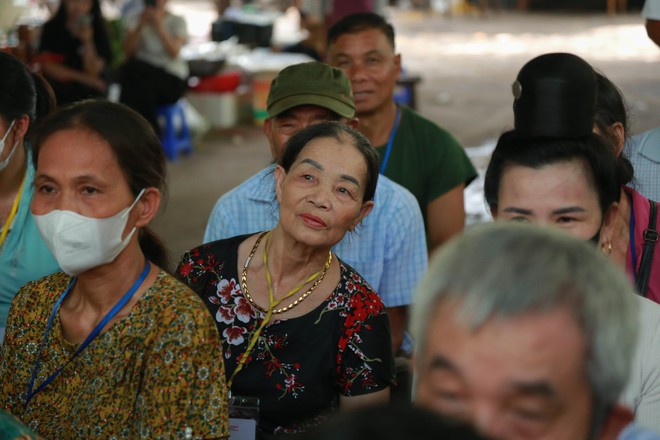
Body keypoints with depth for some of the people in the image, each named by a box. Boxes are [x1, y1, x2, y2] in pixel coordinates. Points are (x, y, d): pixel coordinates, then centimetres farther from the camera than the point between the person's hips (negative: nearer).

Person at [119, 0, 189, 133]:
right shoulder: (134, 18, 9)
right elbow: (128, 51, -3)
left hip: (172, 78, -2)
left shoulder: (177, 22, 3)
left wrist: (159, 25, -17)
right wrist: (141, 25, -12)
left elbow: (174, 53, -13)